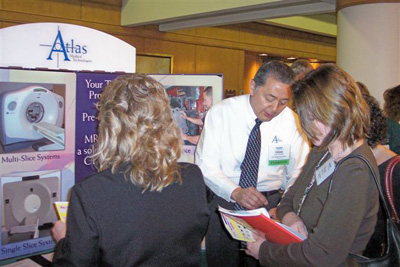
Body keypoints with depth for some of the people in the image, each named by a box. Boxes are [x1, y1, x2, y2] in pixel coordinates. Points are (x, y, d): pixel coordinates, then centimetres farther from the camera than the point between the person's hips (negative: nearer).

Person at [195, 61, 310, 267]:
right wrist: (236, 192, -27)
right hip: (223, 200, -1)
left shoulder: (290, 120, -6)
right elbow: (205, 164, -11)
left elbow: (298, 172, 0)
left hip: (270, 203, 1)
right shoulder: (221, 112, -9)